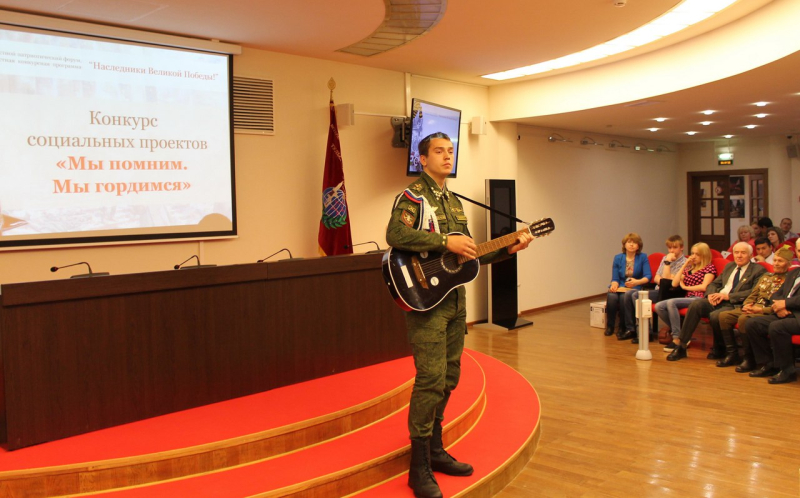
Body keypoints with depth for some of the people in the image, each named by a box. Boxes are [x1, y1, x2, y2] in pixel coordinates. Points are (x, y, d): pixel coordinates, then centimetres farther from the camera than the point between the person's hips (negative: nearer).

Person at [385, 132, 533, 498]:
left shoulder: (453, 202, 19)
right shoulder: (413, 196, -7)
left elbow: (467, 255, 21)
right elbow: (395, 234, -26)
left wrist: (507, 249, 11)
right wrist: (445, 242, -26)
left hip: (455, 300, 9)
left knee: (448, 378, 13)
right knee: (430, 380, -12)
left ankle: (435, 451, 26)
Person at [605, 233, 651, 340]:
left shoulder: (643, 257, 1)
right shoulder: (618, 258, 8)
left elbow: (648, 276, -8)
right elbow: (615, 278, 5)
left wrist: (637, 282, -28)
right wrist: (614, 284, -19)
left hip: (635, 288, -2)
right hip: (620, 287, 2)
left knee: (624, 296, -35)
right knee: (611, 296, -31)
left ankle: (624, 328, -20)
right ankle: (610, 326, -13)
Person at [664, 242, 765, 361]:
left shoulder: (758, 270, 4)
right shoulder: (729, 266, 25)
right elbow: (713, 284, 24)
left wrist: (728, 296, -15)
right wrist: (711, 295, -1)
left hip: (735, 304, -5)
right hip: (716, 301, 6)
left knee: (715, 315, -35)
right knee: (695, 305, -24)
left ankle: (719, 350, -7)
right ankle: (680, 345, -23)